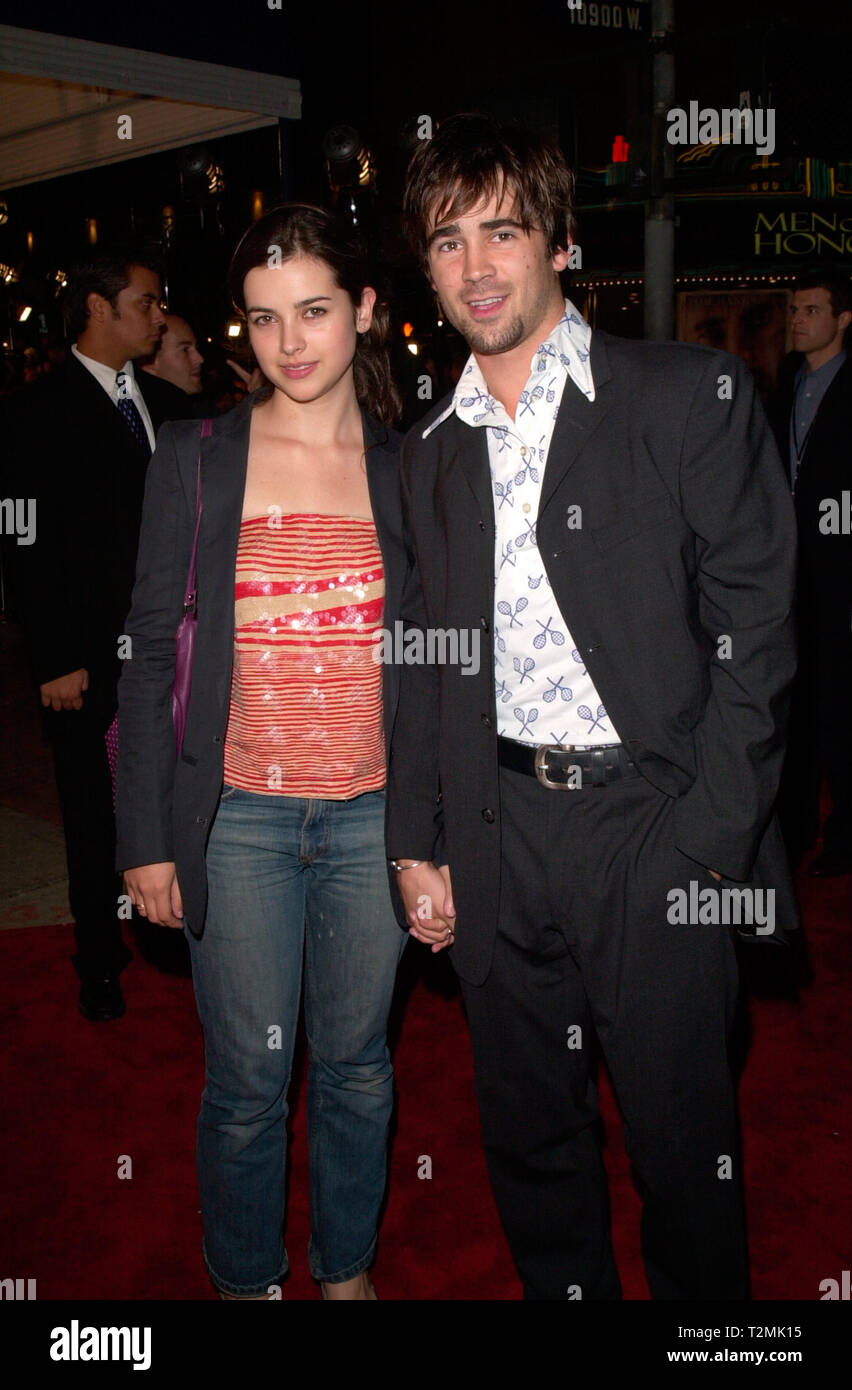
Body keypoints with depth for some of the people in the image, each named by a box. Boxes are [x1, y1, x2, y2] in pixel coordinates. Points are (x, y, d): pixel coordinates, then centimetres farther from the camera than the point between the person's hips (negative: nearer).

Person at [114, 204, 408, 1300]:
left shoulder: (408, 469, 4)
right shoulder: (194, 460, -1)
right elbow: (150, 651, 0)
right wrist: (146, 834, -4)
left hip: (373, 814, 2)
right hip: (236, 814, -1)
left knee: (357, 1062, 15)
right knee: (247, 1080, 9)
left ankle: (346, 1267, 40)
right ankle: (244, 1279, 35)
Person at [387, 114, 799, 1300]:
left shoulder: (691, 397, -4)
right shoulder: (433, 448, 11)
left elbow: (754, 630, -7)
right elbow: (429, 663, 14)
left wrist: (707, 842, -12)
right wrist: (417, 843, 8)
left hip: (656, 823, -4)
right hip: (499, 836, 4)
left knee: (682, 1137, 10)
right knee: (528, 1135, 17)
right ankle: (563, 1292, 40)